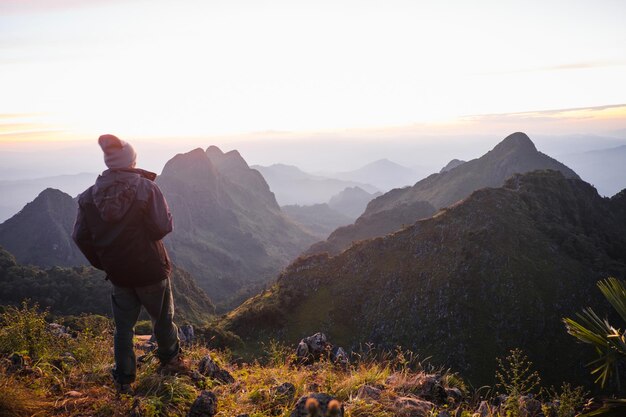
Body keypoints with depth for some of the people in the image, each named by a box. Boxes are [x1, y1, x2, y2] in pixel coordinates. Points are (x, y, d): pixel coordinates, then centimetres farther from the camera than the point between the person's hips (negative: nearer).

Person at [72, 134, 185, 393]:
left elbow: (80, 237, -1)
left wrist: (102, 263, 10)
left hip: (117, 273, 3)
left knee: (123, 326, 16)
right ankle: (171, 360, 37)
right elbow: (163, 227, -20)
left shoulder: (89, 195, -5)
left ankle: (123, 379, 24)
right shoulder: (146, 188, -18)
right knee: (163, 318, 19)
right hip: (151, 270, -3)